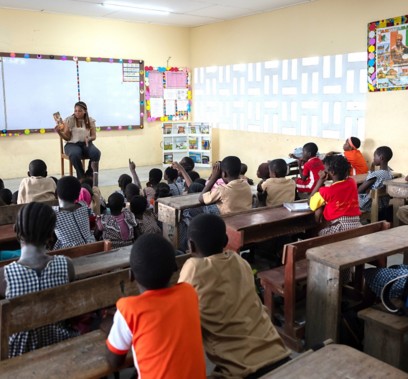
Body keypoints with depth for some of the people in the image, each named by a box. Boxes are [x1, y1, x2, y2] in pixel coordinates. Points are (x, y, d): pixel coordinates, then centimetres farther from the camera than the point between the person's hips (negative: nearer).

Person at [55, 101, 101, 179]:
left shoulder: (90, 120, 6)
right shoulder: (69, 120, 0)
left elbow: (94, 136, 4)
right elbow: (67, 138, -3)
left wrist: (89, 138, -20)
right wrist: (59, 132, -22)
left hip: (86, 144, 2)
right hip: (72, 144, -2)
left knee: (96, 153, -31)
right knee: (75, 154, -38)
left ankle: (89, 175, -12)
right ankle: (81, 176, -17)